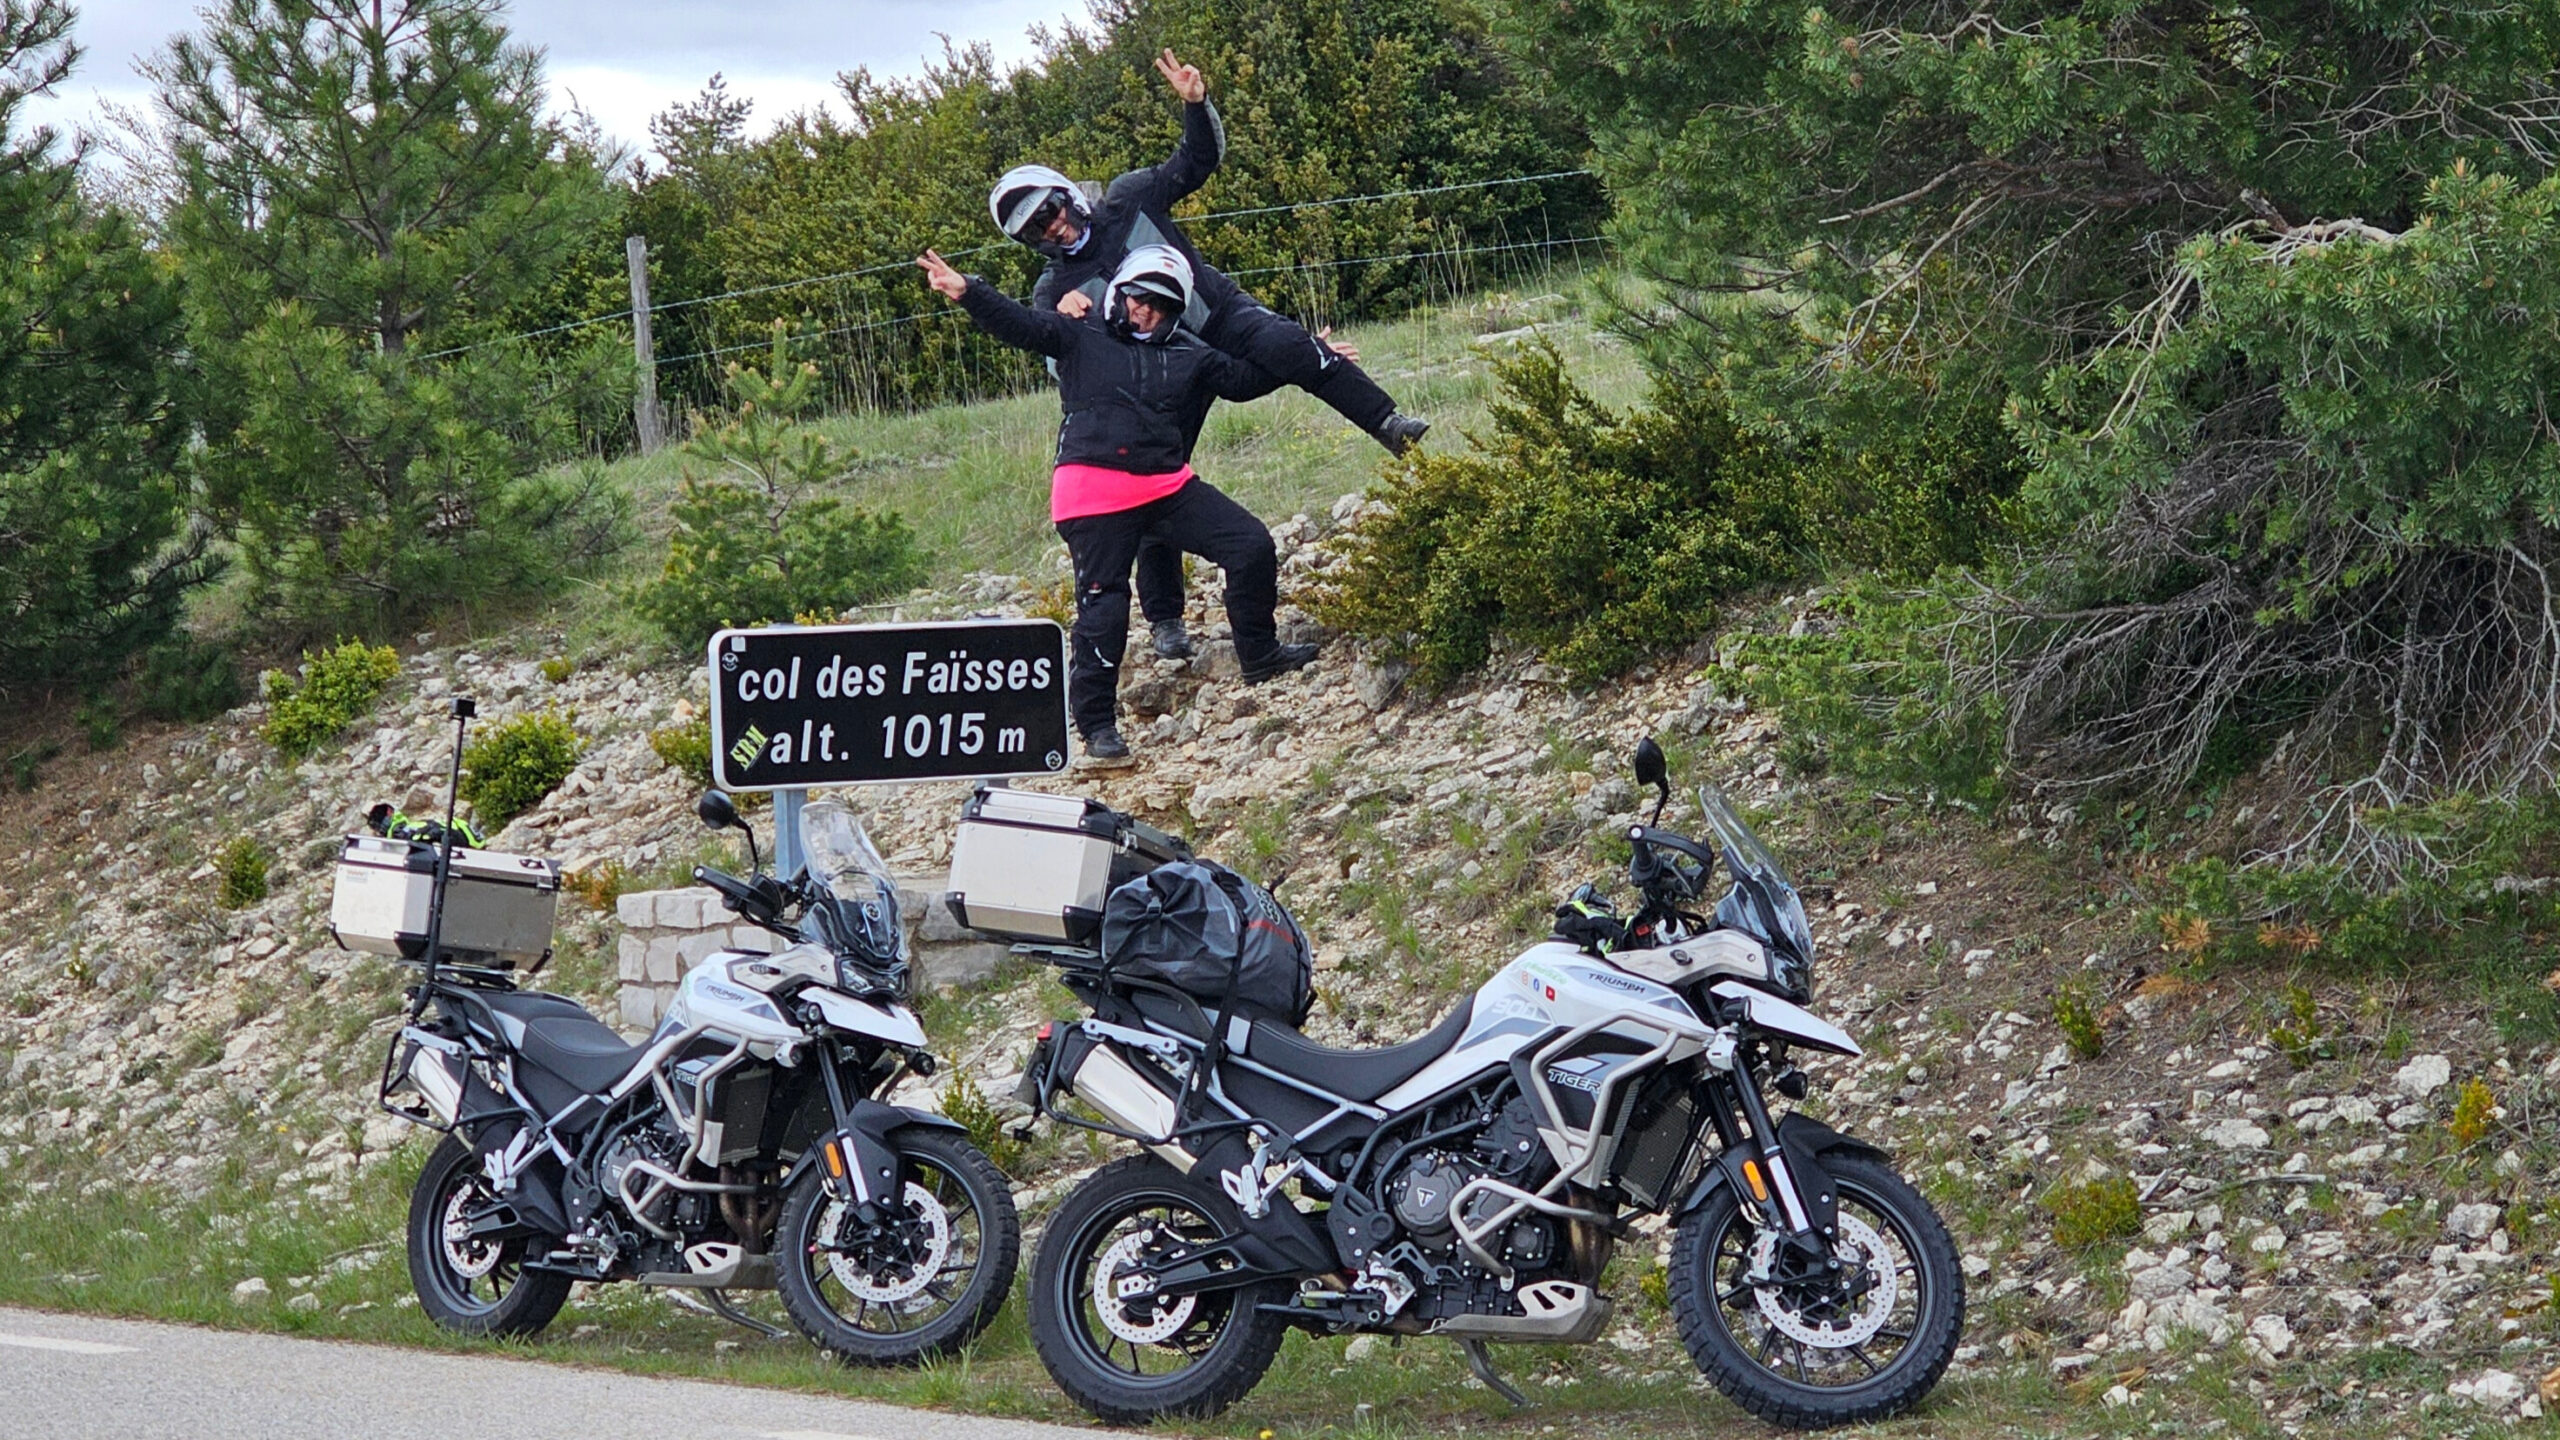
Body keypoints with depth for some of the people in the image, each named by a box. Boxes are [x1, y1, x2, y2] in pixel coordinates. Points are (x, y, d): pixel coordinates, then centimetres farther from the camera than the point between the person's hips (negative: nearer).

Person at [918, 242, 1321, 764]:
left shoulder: (1191, 357, 18)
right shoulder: (1080, 338, 7)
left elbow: (1246, 379, 21)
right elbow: (1019, 323, -3)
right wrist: (965, 291, -17)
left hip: (1169, 487, 4)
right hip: (1094, 496, -4)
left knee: (1252, 548, -3)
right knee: (1103, 608, -6)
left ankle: (1259, 657, 15)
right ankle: (1096, 723, 5)